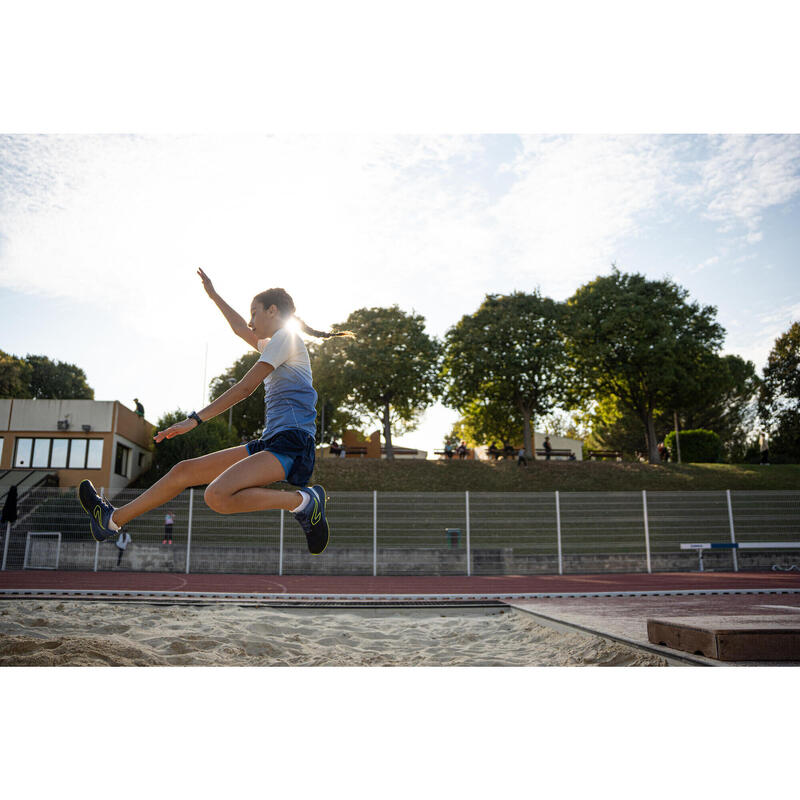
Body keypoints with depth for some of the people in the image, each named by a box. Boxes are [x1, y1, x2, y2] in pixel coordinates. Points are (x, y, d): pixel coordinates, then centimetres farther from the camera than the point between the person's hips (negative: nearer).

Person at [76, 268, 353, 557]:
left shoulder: (287, 336, -4)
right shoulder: (275, 345, 25)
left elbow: (245, 387, -11)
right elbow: (239, 329, 45)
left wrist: (195, 419, -10)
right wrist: (213, 294, 53)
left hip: (291, 442, -10)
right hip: (270, 442, 10)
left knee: (217, 496, -31)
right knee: (184, 470, 9)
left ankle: (304, 500, -18)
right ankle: (113, 519, 20)